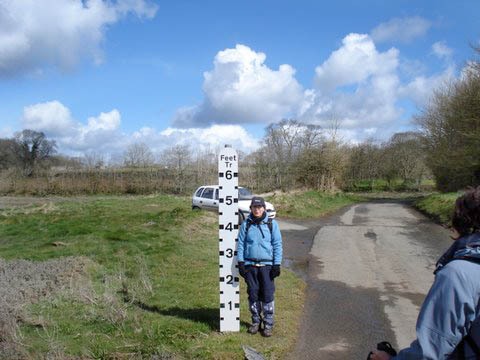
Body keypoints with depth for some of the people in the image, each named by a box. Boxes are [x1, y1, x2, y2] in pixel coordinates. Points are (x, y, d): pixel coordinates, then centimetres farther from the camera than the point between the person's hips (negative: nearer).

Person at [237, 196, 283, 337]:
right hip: (250, 265, 2)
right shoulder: (246, 224, 5)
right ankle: (256, 321, 23)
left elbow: (277, 245, 1)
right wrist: (241, 263, 0)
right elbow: (241, 244, 6)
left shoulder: (272, 224, 1)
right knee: (253, 294, 8)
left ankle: (268, 324, 11)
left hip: (267, 265, -2)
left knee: (268, 295, -1)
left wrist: (277, 264, -4)